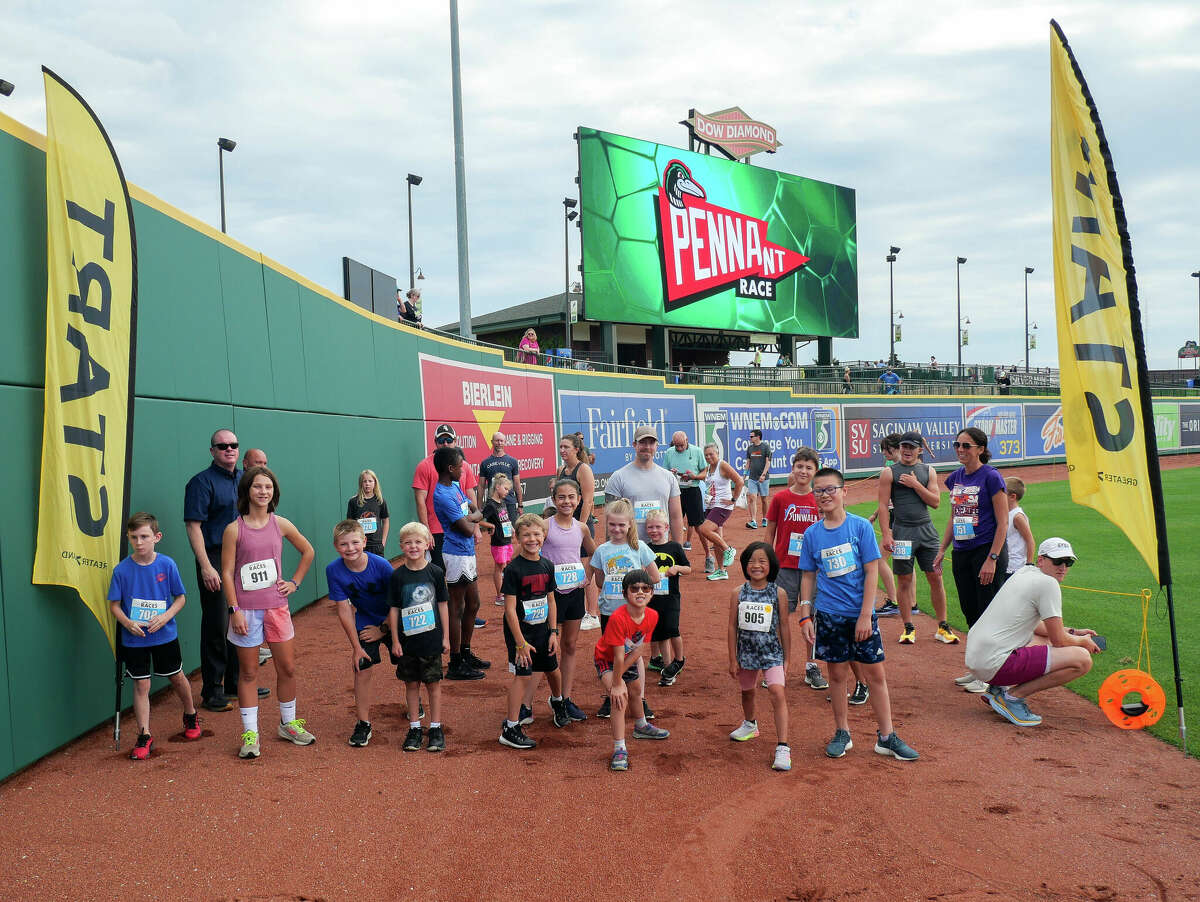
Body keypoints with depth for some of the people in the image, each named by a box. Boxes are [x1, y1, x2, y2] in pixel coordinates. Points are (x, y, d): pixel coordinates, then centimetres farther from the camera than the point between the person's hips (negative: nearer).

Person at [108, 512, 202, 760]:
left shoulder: (167, 565, -9)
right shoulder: (121, 570, -9)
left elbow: (180, 598, -1)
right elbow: (115, 604, -3)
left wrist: (165, 616, -17)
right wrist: (128, 623, -21)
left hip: (165, 635, 1)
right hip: (134, 638, 0)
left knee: (177, 677, 16)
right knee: (141, 685, 4)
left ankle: (191, 715, 40)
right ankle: (144, 736, 15)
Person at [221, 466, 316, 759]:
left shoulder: (281, 525, 2)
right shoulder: (234, 529, -6)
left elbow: (308, 552, 17)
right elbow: (227, 573, -7)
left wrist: (294, 582, 9)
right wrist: (235, 609, -13)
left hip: (276, 606, 3)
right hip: (246, 609, -3)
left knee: (287, 668, 9)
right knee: (248, 672, 5)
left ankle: (289, 724, 26)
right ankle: (250, 733, 15)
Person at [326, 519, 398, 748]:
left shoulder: (381, 565, -28)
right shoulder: (334, 570, -20)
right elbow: (344, 610, -15)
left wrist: (383, 629, -9)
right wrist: (356, 647, -13)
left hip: (393, 622, -1)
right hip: (365, 623, 1)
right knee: (361, 669, -6)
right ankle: (363, 724, 8)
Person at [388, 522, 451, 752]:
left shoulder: (435, 572, -3)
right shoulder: (397, 576, -2)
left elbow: (442, 605, 3)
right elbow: (393, 609, 1)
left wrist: (446, 637, 2)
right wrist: (395, 640, -2)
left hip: (431, 639, -1)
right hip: (407, 640, 1)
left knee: (433, 683, 6)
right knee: (411, 683, 10)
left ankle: (436, 728, 16)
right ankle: (414, 727, 21)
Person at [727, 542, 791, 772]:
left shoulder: (778, 593, -7)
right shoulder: (738, 594, -4)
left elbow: (784, 627, 0)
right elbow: (733, 627, 1)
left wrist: (786, 658, 2)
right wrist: (733, 659, 1)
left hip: (772, 652, -3)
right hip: (747, 651, 3)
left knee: (777, 692, -20)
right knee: (747, 691, 22)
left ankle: (782, 748, -18)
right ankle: (749, 724, 53)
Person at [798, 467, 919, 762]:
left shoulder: (861, 526, -7)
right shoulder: (812, 534, 1)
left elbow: (871, 572, -7)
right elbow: (808, 577, 7)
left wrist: (865, 615, -11)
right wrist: (805, 616, 1)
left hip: (862, 614, -2)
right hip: (829, 615, 2)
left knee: (876, 674, 4)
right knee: (837, 674, 10)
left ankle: (887, 737, 16)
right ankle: (842, 734, 24)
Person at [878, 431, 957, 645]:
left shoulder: (928, 471, 9)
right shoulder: (889, 472, 0)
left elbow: (935, 501, 1)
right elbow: (883, 505, -4)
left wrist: (916, 485, -11)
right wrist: (886, 535, -11)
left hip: (926, 529, 3)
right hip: (902, 531, -3)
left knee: (935, 577, 3)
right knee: (904, 579, 3)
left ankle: (942, 627, 13)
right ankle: (908, 627, 13)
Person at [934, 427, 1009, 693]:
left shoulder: (991, 477, -11)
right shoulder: (955, 478, 10)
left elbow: (1002, 523, -13)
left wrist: (992, 559, -18)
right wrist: (941, 551, 16)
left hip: (987, 551, -7)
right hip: (961, 553, 7)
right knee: (970, 612, 13)